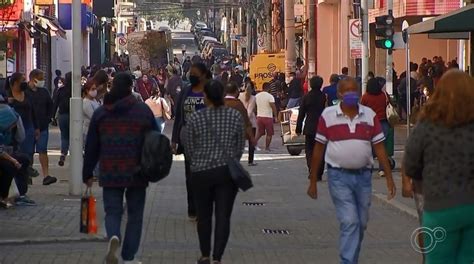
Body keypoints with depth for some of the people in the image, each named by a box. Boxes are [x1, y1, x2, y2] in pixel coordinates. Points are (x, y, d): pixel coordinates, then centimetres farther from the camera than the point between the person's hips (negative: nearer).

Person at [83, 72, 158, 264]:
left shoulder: (100, 113, 3)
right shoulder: (143, 110, -3)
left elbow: (91, 147, 7)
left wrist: (87, 174, 14)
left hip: (109, 174, 1)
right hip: (136, 173, -1)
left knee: (112, 211, 9)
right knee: (135, 215, 10)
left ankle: (113, 236, -23)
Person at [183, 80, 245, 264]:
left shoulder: (195, 118, -7)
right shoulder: (235, 116, -3)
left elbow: (188, 148, 2)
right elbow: (241, 146, 5)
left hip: (201, 173, 0)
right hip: (228, 173, 0)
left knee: (204, 216, 14)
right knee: (223, 216, 1)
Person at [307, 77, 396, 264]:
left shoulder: (370, 115, 3)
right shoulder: (328, 116, -3)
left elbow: (379, 148, 4)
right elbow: (319, 149, 2)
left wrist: (389, 178, -2)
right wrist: (313, 181, 3)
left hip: (363, 175, 3)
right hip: (339, 177, -3)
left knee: (361, 224, 11)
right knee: (349, 222, -12)